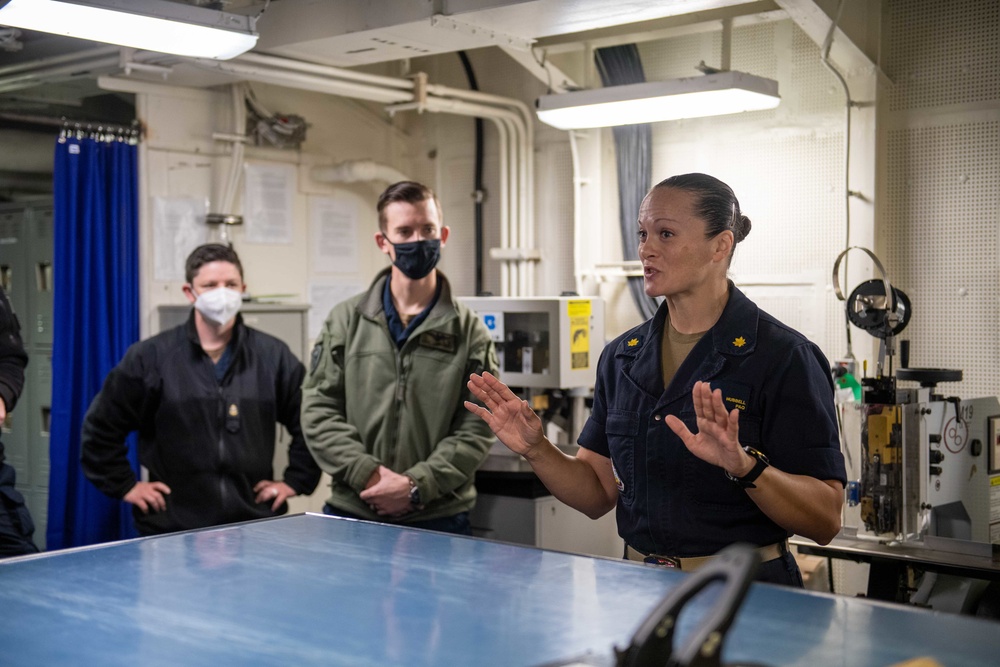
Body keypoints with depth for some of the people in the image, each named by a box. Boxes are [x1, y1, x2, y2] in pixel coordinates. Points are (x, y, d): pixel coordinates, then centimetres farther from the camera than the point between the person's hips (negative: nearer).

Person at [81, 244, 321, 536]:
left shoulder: (273, 355, 6)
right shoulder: (150, 357, 1)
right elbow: (99, 428, 8)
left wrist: (296, 481, 8)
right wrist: (125, 485, 5)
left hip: (255, 523, 1)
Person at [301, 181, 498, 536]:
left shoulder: (469, 331, 3)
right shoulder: (345, 320, 7)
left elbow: (477, 430, -3)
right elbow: (318, 410, 2)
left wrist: (416, 486, -14)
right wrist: (368, 474, -11)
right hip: (350, 512, 1)